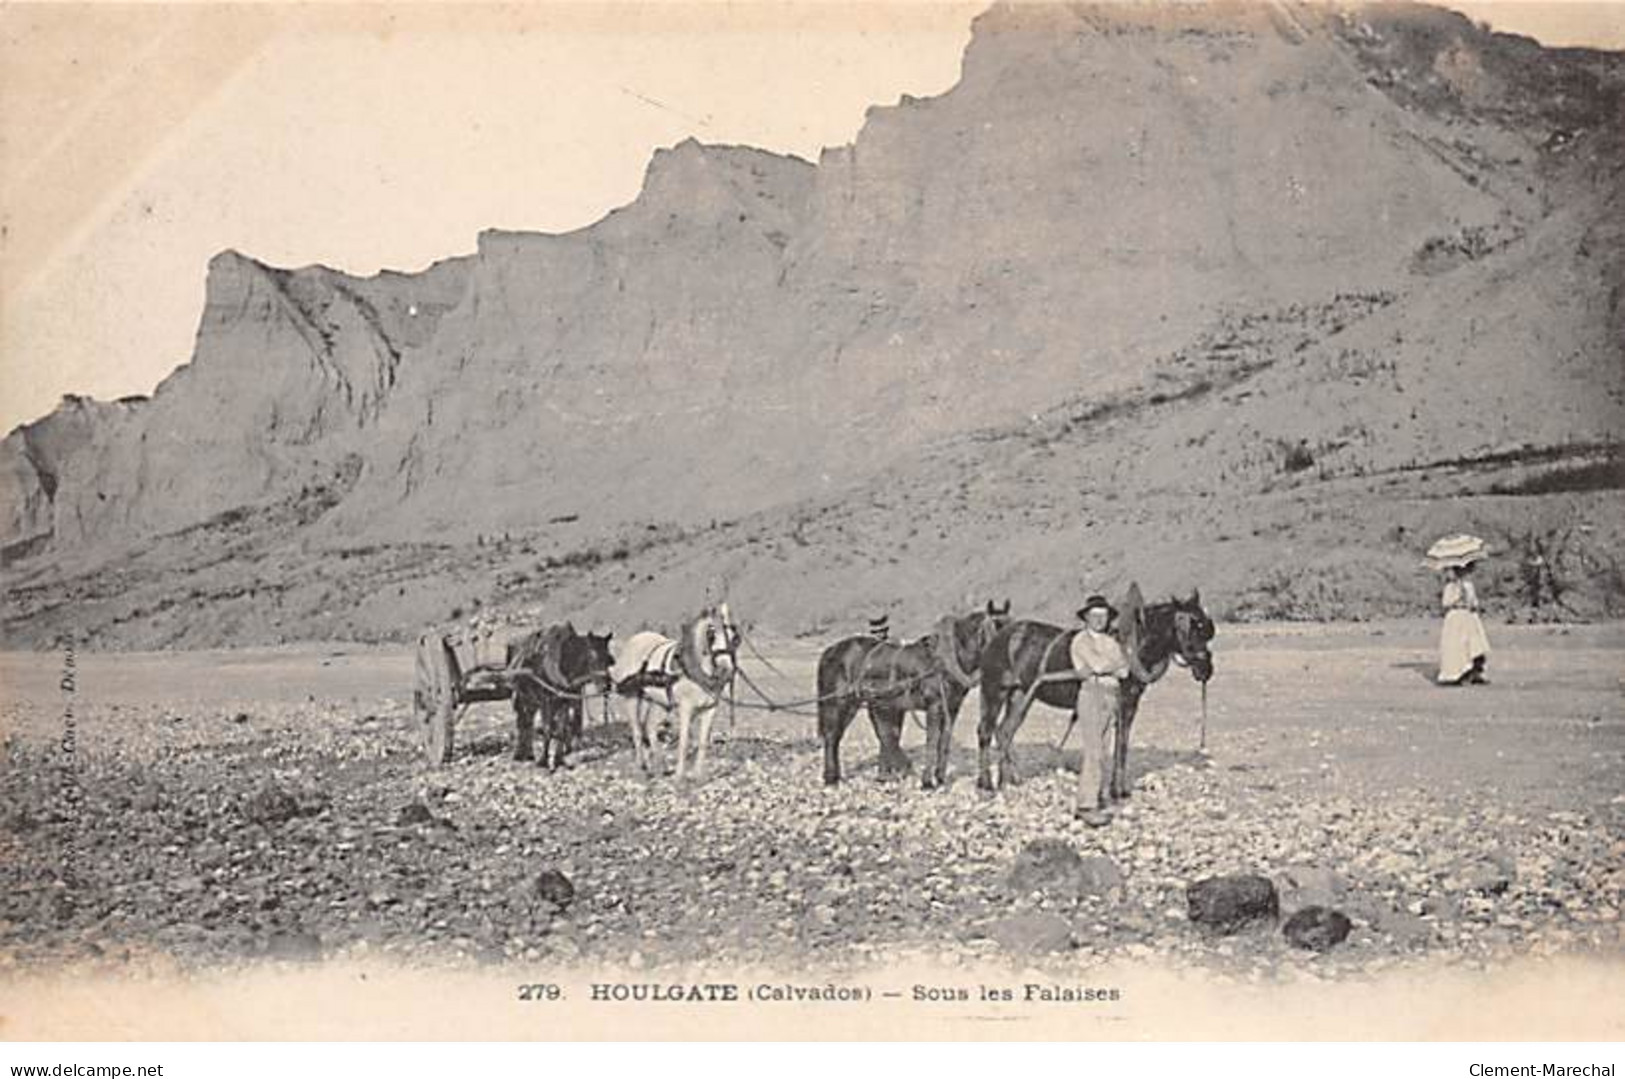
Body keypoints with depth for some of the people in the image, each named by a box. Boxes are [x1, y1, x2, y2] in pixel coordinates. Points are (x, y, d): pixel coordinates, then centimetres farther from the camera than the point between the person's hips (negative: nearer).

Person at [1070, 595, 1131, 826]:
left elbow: (1124, 670, 6)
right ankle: (1087, 806, -9)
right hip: (1092, 694, -7)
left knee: (1103, 753, 8)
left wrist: (1103, 668, -9)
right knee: (1094, 753, -10)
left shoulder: (1111, 641, 18)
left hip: (1111, 696, 7)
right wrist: (1115, 665, 1)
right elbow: (1097, 664, -16)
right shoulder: (1081, 640, -3)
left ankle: (1098, 800, 14)